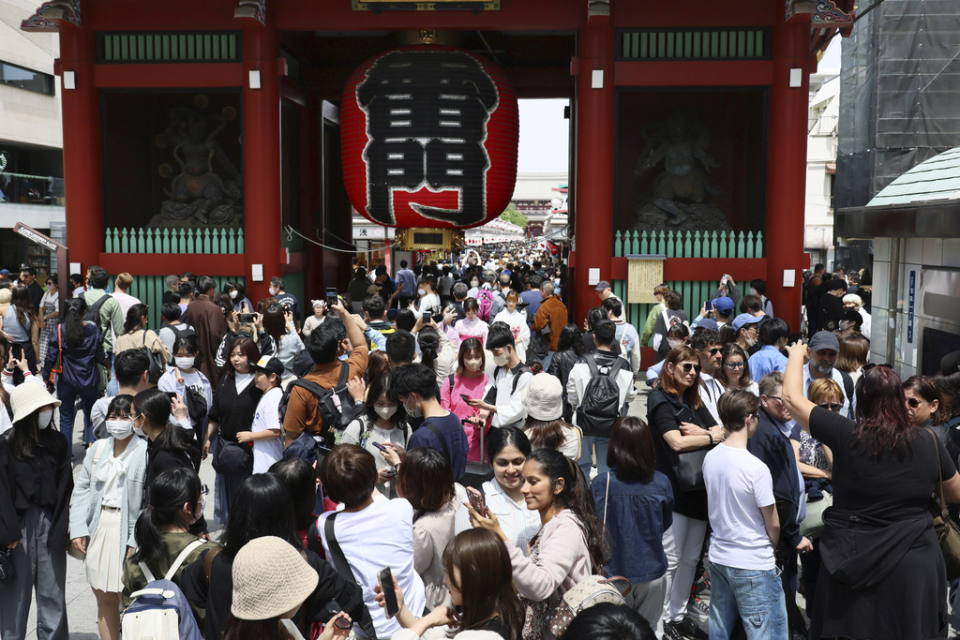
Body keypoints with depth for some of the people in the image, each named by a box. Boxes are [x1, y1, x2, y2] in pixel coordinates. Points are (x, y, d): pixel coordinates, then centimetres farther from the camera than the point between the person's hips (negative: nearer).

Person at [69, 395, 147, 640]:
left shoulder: (144, 452, -10)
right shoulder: (98, 448, 8)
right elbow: (81, 488, 9)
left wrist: (136, 540, -16)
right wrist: (78, 528, 0)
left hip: (128, 530, -5)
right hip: (98, 528, 6)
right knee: (103, 597, 13)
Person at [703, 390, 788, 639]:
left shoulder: (710, 458, -3)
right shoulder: (756, 468, -21)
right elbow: (773, 524, -10)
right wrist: (772, 548, 9)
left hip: (718, 559, 7)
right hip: (753, 566, -6)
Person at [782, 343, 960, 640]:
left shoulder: (847, 435, -13)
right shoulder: (928, 443, -5)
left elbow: (792, 397, -4)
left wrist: (796, 354, 11)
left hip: (854, 561, -2)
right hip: (915, 566, 2)